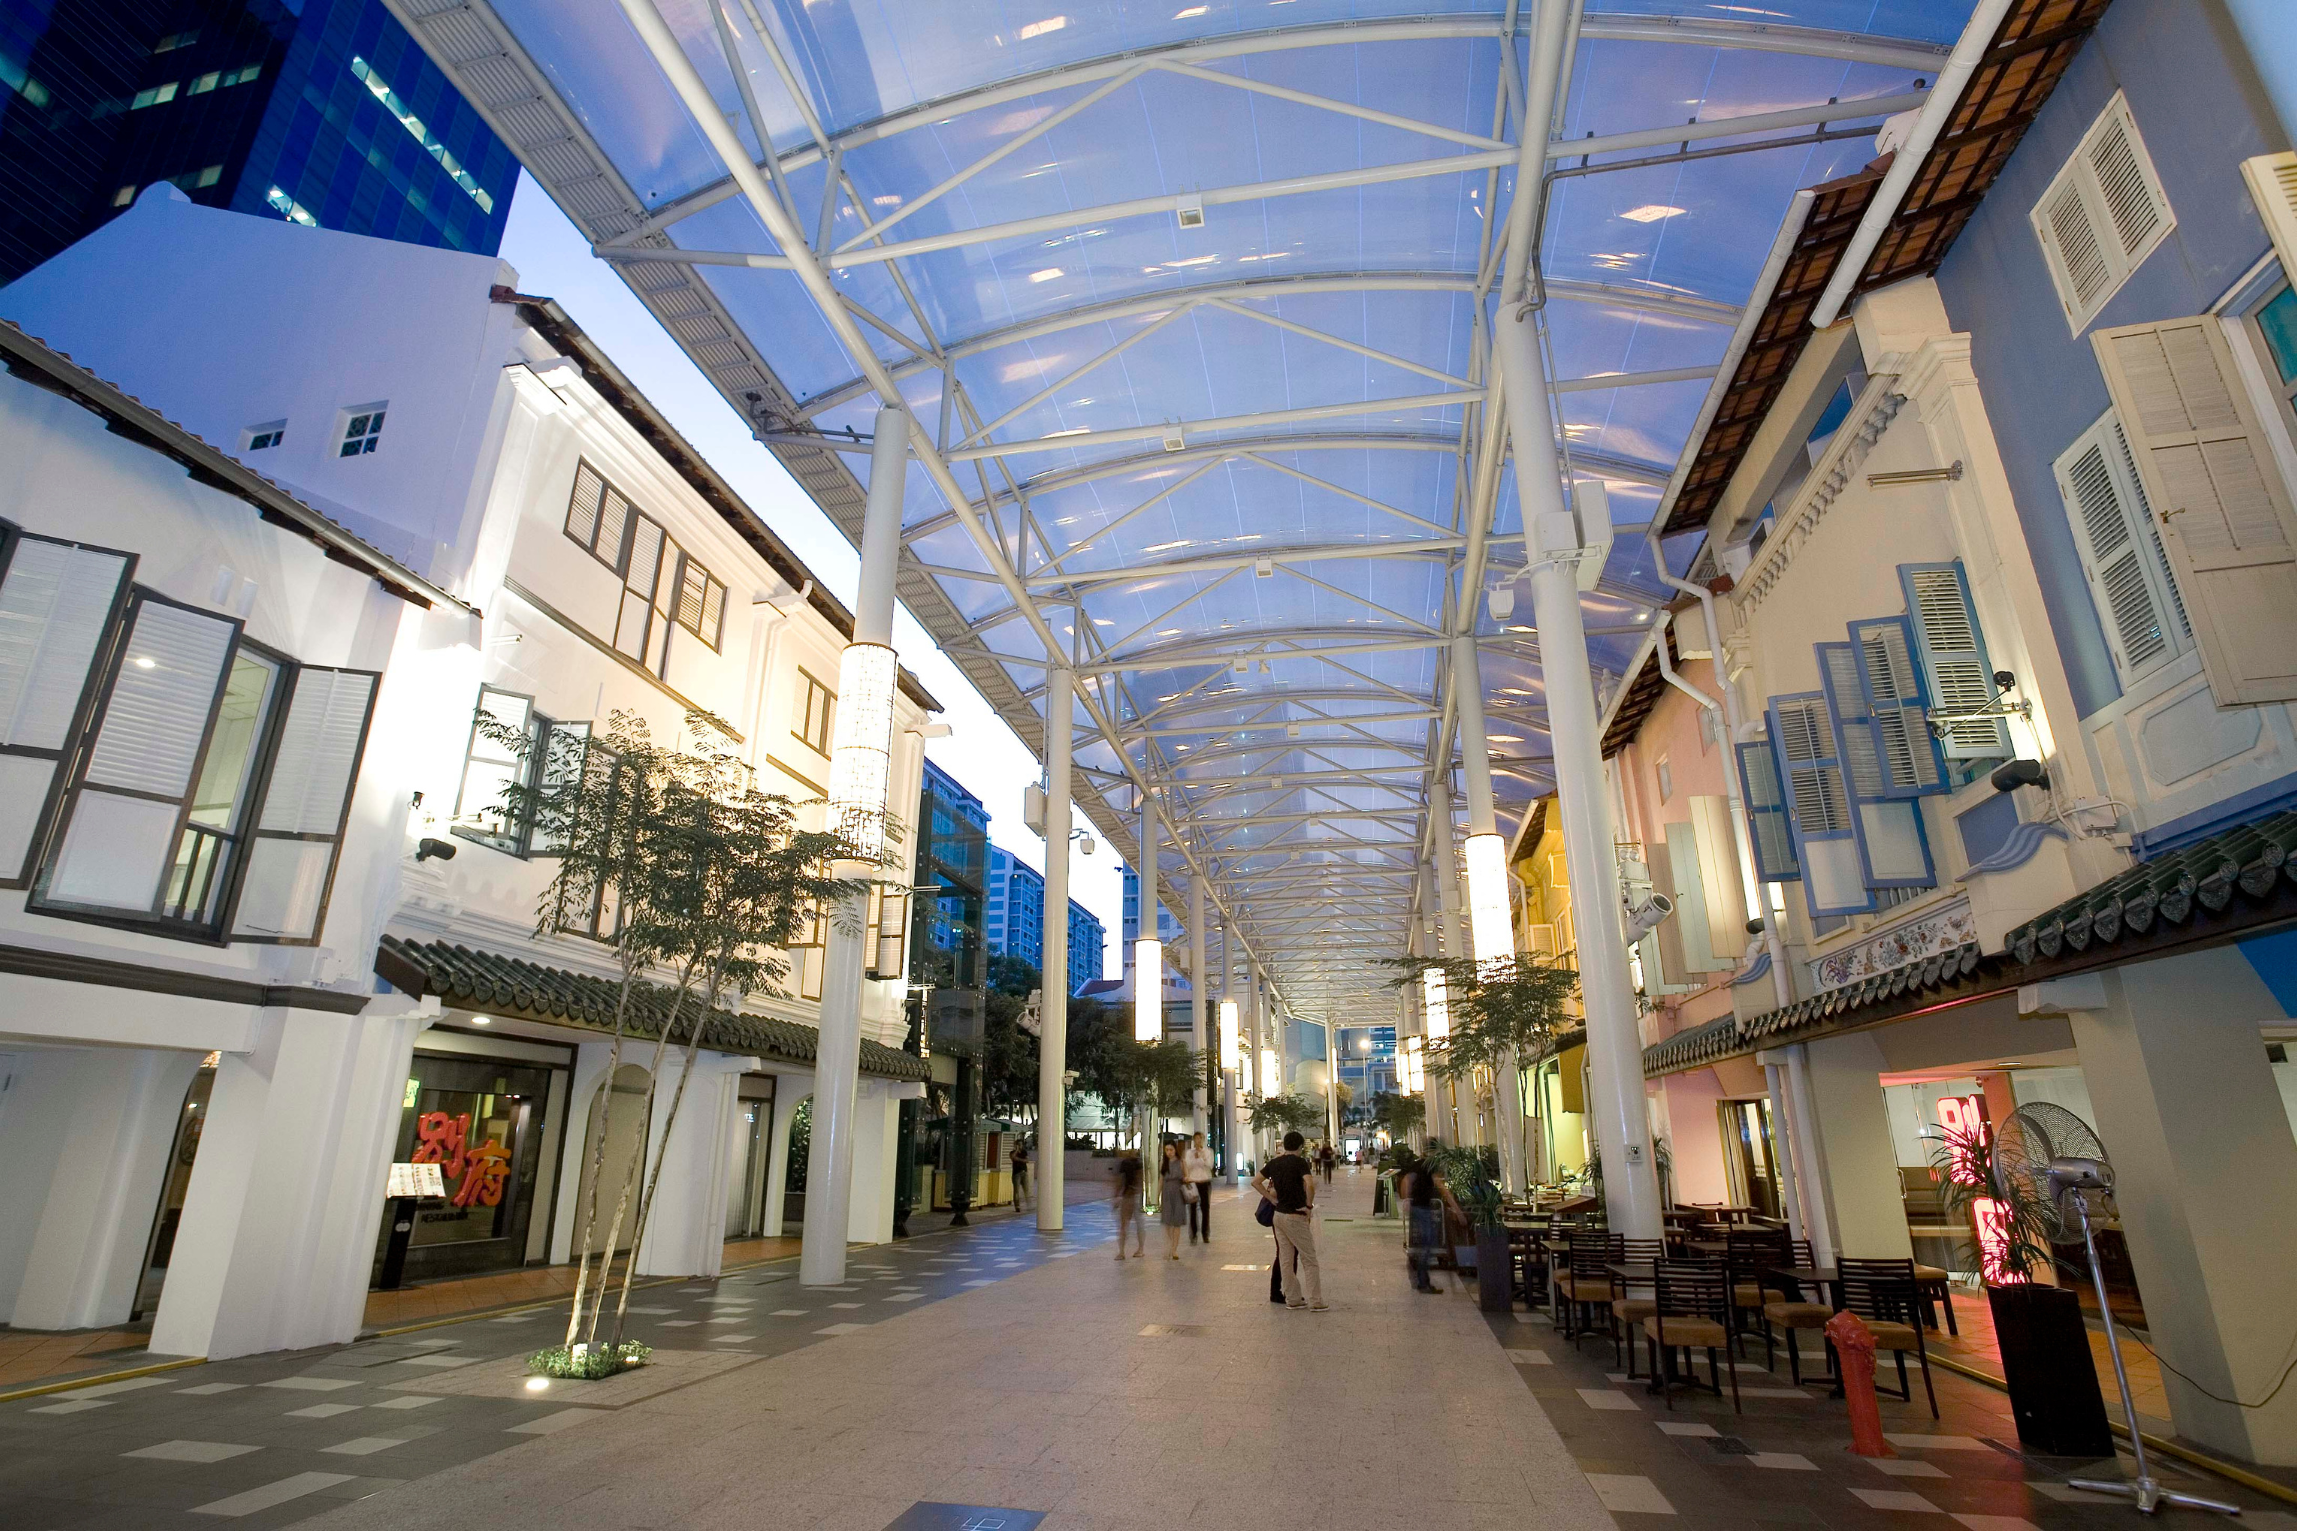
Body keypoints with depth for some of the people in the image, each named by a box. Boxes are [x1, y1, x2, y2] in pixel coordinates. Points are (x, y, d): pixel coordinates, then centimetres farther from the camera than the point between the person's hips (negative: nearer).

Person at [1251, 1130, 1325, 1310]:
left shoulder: (1274, 1163, 7)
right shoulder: (1299, 1162, -12)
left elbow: (1255, 1182, 11)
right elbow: (1310, 1184, -28)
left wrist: (1272, 1198, 8)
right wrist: (1309, 1205, -14)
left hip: (1279, 1215, 6)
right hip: (1296, 1217, -6)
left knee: (1286, 1259, 11)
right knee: (1309, 1260, 2)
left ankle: (1292, 1299, 16)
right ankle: (1315, 1302, 4)